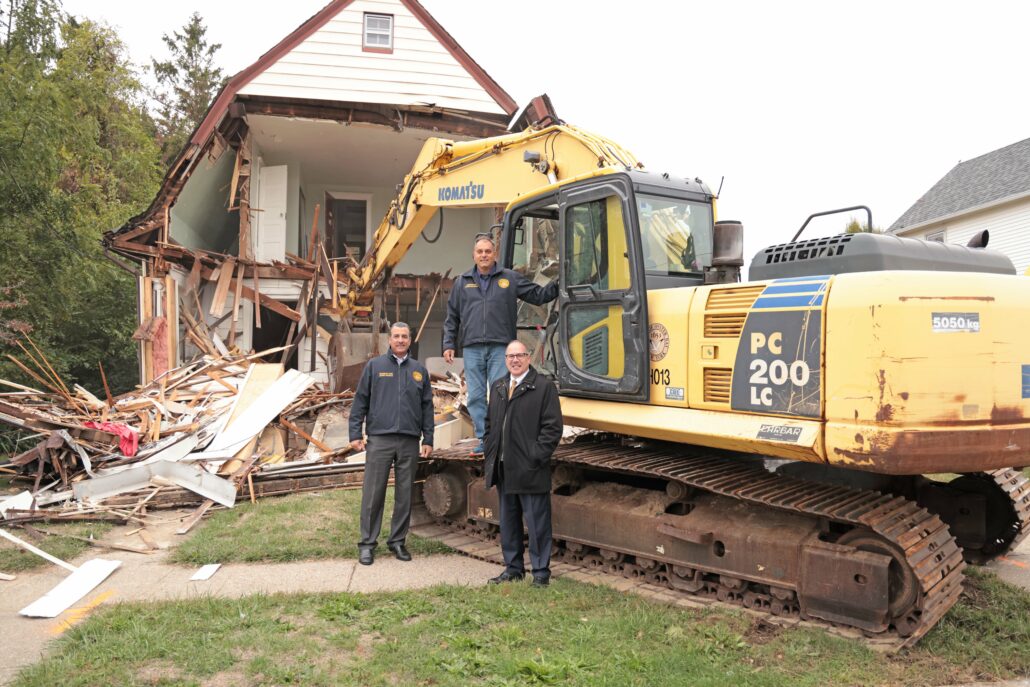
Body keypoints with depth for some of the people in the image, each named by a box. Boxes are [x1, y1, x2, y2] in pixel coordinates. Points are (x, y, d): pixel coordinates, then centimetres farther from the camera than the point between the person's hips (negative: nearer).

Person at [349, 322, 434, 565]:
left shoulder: (419, 370, 13)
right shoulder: (374, 366, 6)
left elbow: (427, 407, 14)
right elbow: (360, 401, 5)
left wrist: (428, 439, 9)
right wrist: (355, 434, -2)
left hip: (410, 442, 3)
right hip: (379, 439, -2)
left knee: (405, 495, 7)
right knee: (373, 494, -1)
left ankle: (398, 541, 20)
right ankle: (367, 543, 9)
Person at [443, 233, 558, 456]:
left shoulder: (510, 278, 9)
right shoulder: (462, 282, 14)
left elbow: (539, 295, 12)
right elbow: (452, 317, 16)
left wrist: (557, 284, -4)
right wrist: (448, 344, 10)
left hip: (500, 348, -2)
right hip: (472, 349, 2)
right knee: (476, 397, 3)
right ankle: (484, 439, 11)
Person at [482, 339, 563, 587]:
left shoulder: (544, 387, -6)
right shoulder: (498, 387, 15)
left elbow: (552, 427, -10)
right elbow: (490, 424, 21)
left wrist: (536, 457, -15)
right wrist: (490, 457, 11)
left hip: (530, 471, -7)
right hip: (503, 470, 7)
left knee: (537, 524, 1)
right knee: (508, 522, 16)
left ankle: (541, 572, 12)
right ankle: (513, 568, 29)